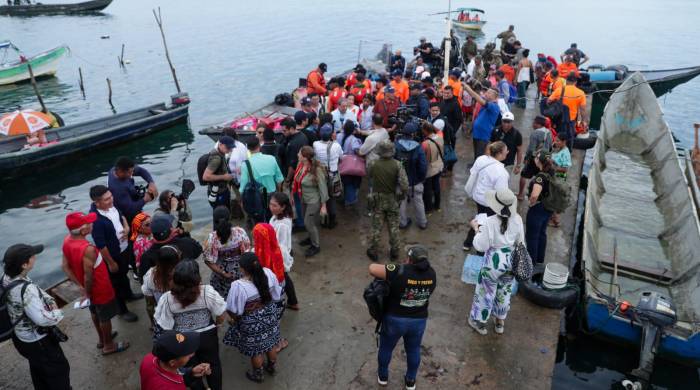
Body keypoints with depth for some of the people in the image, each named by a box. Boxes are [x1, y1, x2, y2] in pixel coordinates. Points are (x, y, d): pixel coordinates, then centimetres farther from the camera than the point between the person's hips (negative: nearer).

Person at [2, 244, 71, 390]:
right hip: (37, 341, -9)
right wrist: (58, 312, -20)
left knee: (38, 369, 31)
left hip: (20, 336, 9)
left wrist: (50, 301, -7)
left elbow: (37, 291, 7)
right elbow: (42, 319, -38)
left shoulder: (7, 278, -8)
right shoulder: (25, 289, -38)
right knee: (59, 369, 15)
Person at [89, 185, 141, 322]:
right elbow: (101, 246, -27)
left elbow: (121, 216, 11)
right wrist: (111, 263, -18)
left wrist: (126, 227, -9)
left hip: (124, 248, 8)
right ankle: (122, 310, 34)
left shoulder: (110, 205, -11)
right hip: (113, 255, -8)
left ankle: (128, 294, 57)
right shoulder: (95, 220, -34)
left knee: (124, 274, 31)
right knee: (116, 282, 14)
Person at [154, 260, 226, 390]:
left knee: (191, 368, 29)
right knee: (213, 364, 29)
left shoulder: (167, 299, -28)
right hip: (207, 337, 0)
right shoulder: (208, 292, -30)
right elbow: (221, 317, -17)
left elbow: (163, 327, -17)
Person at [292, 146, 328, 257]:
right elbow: (298, 181, 4)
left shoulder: (317, 170, -29)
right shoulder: (301, 165, -10)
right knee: (308, 221, 22)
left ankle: (316, 246, 23)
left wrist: (323, 206, -16)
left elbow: (323, 188, -21)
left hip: (314, 201, -7)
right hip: (304, 198, 7)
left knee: (309, 223, 2)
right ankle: (312, 238, 48)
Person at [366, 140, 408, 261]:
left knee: (376, 227, 12)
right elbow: (404, 184, -19)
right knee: (393, 227, 16)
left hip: (377, 200, 0)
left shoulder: (373, 164, -16)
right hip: (392, 200, 0)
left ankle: (373, 252, 24)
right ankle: (394, 251, 28)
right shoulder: (397, 165, -18)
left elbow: (369, 175, 5)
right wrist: (402, 194, -1)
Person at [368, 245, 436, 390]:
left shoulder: (400, 271, -26)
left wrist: (385, 273, -6)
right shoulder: (431, 273, -11)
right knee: (413, 350, 26)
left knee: (386, 347, 23)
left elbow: (372, 269, -26)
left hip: (394, 319, -3)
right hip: (419, 320, 3)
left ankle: (383, 376, 43)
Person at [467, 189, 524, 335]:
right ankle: (500, 322, 41)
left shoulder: (489, 222, -25)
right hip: (511, 259, 5)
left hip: (494, 261, -5)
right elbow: (520, 242, 2)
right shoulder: (517, 219, -10)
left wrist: (476, 228, -7)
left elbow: (481, 246, -19)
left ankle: (479, 322, 33)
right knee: (505, 291, 24)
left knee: (486, 291, 15)